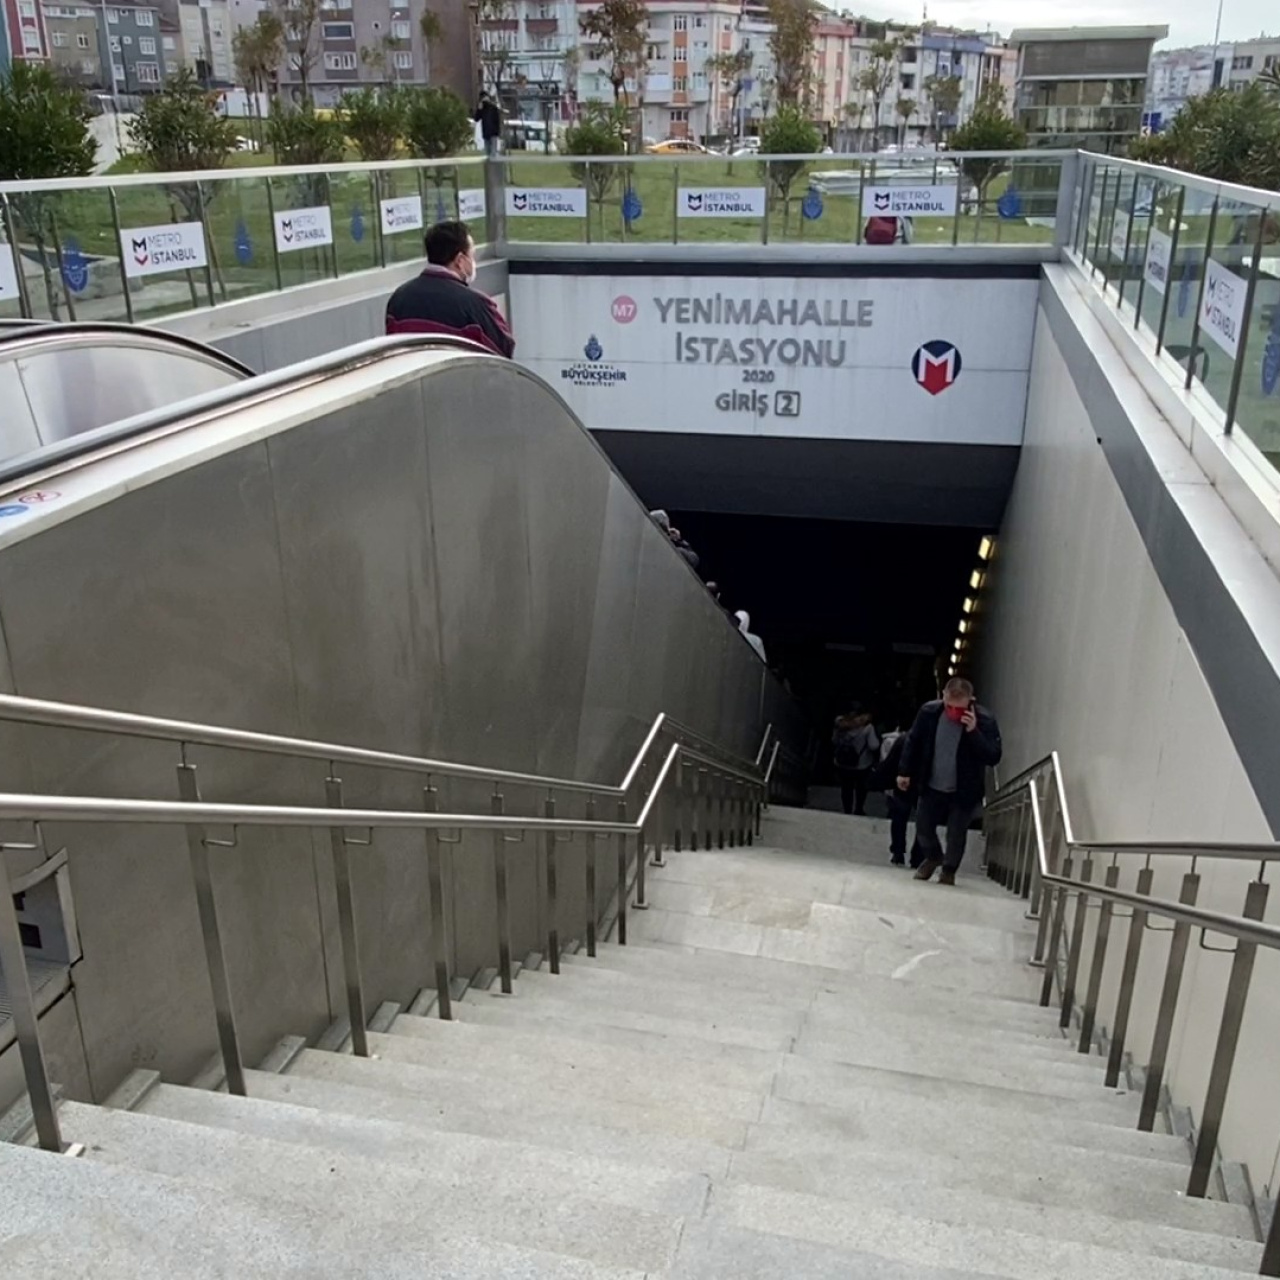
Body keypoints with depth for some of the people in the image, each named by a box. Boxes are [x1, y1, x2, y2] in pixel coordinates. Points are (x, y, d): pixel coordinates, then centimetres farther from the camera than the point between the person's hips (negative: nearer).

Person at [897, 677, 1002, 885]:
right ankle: (933, 857, 43)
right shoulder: (929, 712, -13)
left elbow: (994, 757, -25)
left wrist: (973, 732, -36)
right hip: (931, 786, 3)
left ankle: (949, 871, 32)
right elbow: (913, 742, 2)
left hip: (963, 791, -3)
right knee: (923, 827, 13)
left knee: (956, 833, 6)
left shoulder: (985, 720, -21)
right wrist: (904, 772, 2)